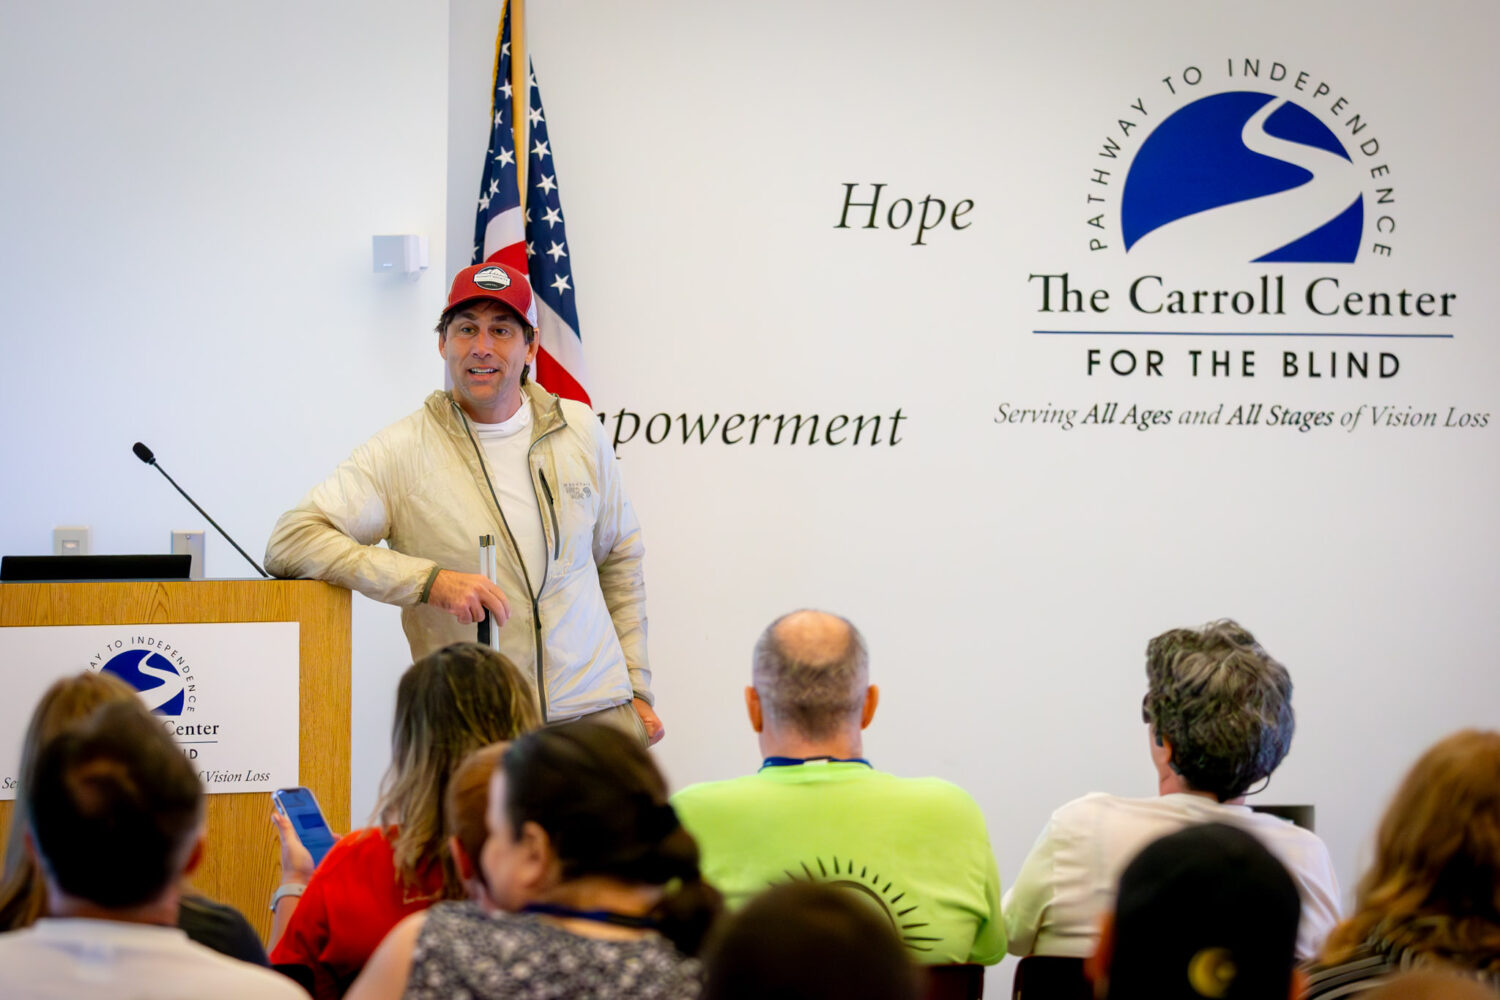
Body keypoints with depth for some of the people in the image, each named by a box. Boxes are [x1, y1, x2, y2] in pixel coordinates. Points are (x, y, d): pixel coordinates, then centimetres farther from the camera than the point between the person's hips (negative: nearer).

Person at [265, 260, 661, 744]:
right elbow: (289, 542, -15)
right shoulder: (402, 451, -5)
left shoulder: (579, 431, 9)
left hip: (596, 710, 2)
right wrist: (428, 580, -21)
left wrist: (636, 687, 15)